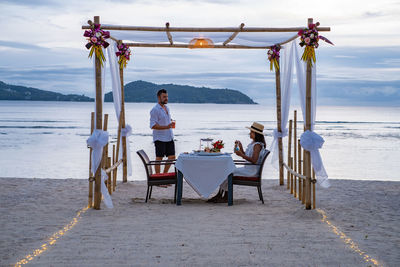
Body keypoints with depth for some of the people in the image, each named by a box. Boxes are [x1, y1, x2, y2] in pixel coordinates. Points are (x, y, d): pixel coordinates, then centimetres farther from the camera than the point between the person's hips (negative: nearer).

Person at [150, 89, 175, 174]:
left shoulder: (167, 108, 15)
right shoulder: (155, 110, -11)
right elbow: (153, 125, -19)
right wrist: (166, 127, -27)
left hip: (169, 138, 8)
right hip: (160, 139, -8)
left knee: (172, 157, 7)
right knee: (159, 158, -2)